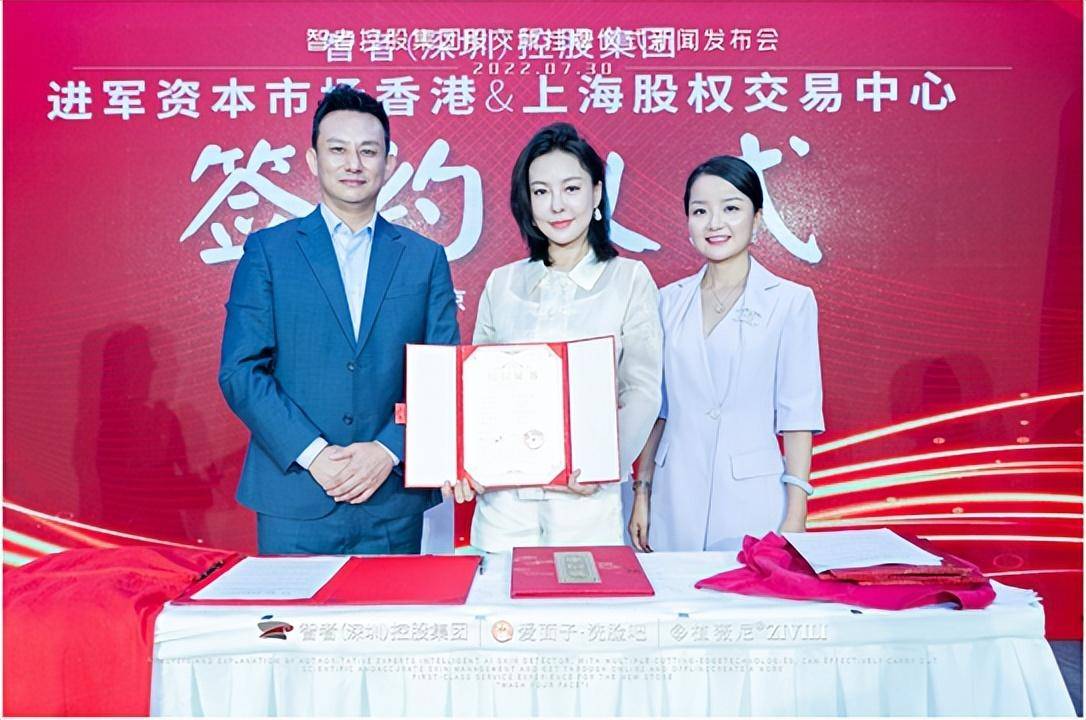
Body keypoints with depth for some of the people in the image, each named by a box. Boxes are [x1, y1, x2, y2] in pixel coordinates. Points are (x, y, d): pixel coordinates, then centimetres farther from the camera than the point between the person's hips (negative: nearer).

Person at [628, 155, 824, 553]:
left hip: (752, 508, -3)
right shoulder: (669, 301, 7)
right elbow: (656, 408, 11)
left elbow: (797, 415, -5)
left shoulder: (791, 301, -3)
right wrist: (642, 493, 8)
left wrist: (795, 519, -8)